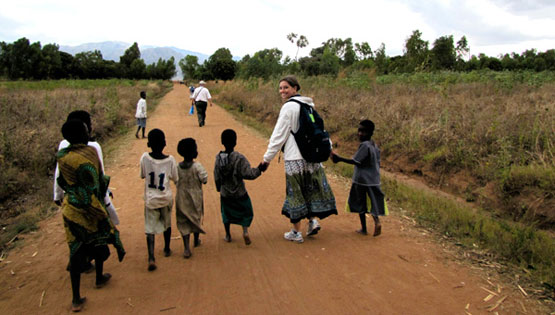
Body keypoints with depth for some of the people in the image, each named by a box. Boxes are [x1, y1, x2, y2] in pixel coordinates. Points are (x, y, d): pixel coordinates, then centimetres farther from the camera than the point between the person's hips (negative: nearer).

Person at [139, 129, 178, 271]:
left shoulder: (145, 157, -13)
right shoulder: (170, 160, -14)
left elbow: (142, 175, 2)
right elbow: (175, 179, -2)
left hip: (150, 199, -1)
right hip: (166, 198, 1)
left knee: (150, 228, 2)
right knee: (167, 224, 22)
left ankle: (151, 258, -12)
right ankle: (167, 249, 39)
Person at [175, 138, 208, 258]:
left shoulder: (177, 167, -9)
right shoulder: (197, 166, -18)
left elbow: (176, 181, -3)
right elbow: (205, 179, -19)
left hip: (181, 198, 1)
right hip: (195, 197, -1)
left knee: (183, 222, 6)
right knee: (196, 217, 22)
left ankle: (187, 248, -5)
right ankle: (196, 240, 41)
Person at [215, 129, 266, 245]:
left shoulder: (218, 157, -7)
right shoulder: (239, 158, -20)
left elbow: (217, 176, 2)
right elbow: (248, 173, -23)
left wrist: (219, 188, 17)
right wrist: (259, 169, -9)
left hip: (225, 193, 4)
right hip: (239, 193, -3)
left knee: (226, 214, 20)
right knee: (246, 211, 14)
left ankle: (228, 235, 30)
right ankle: (245, 230, -6)